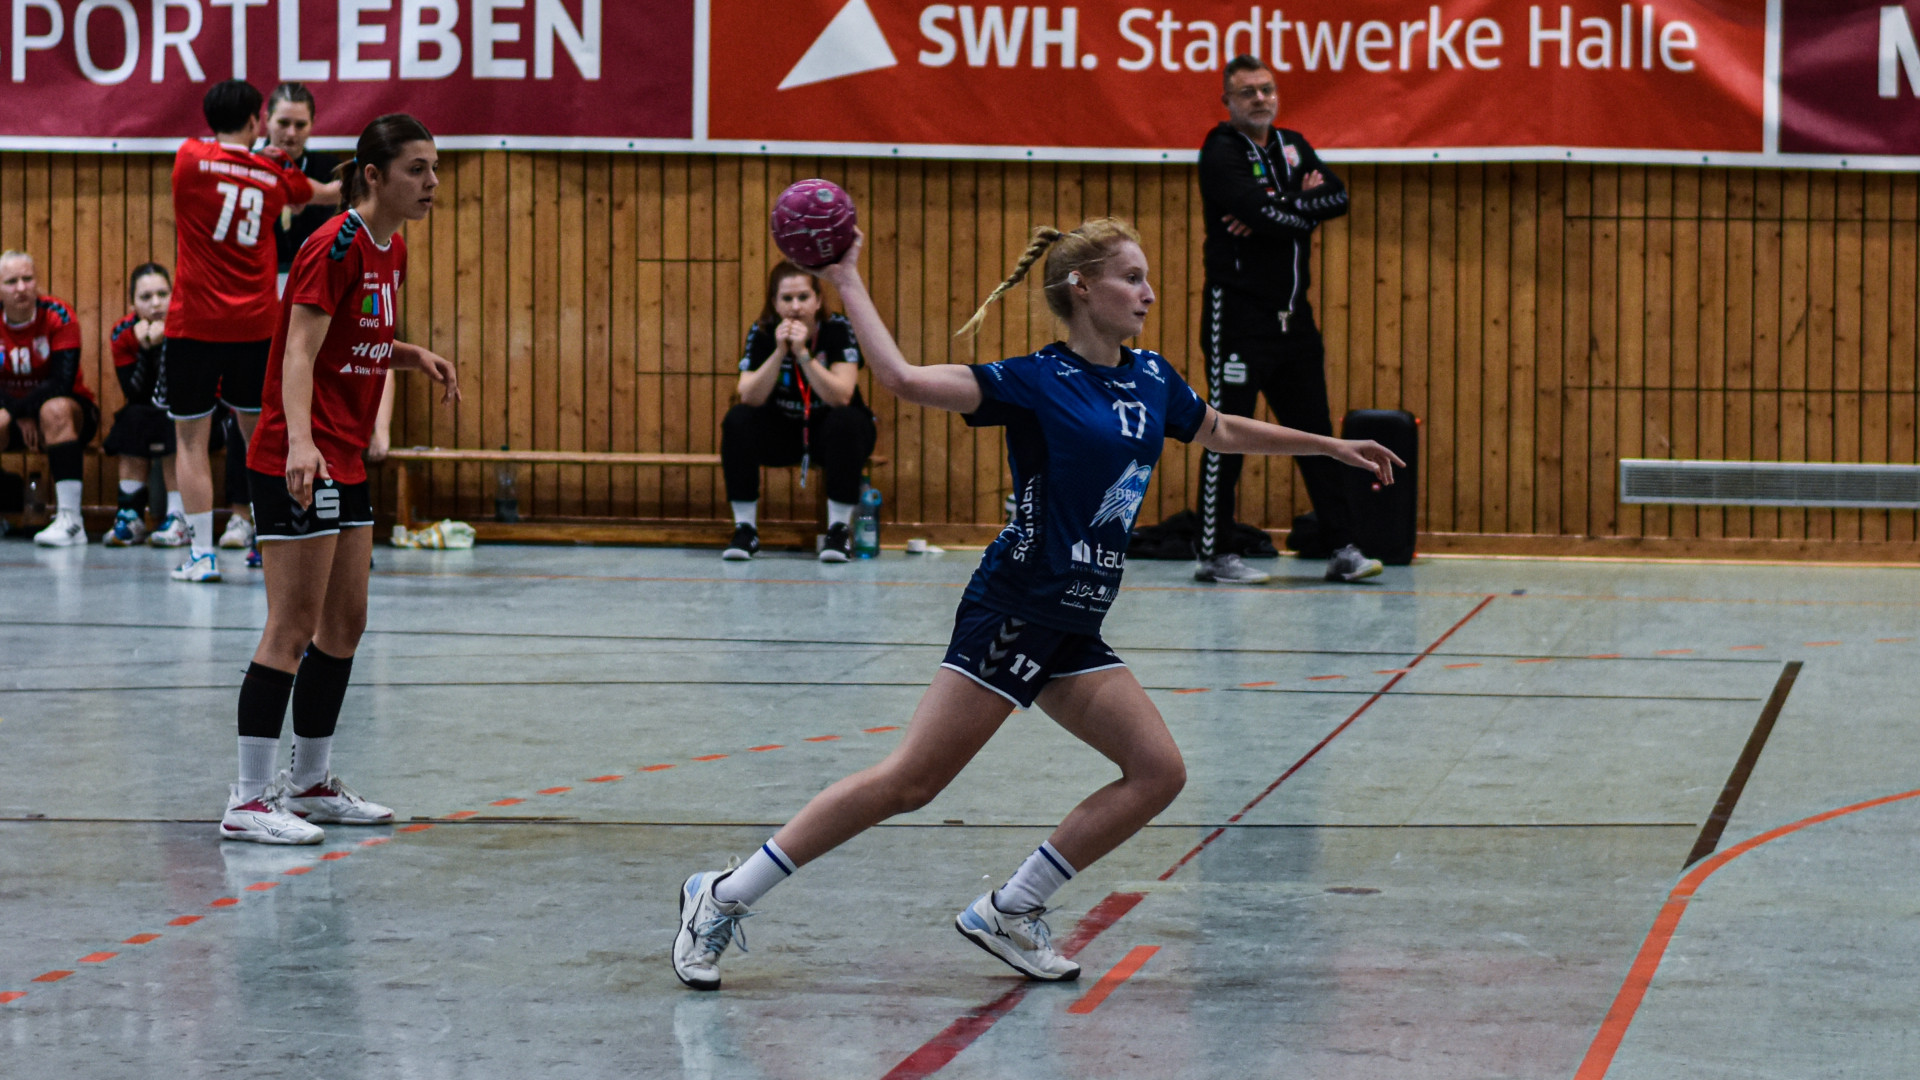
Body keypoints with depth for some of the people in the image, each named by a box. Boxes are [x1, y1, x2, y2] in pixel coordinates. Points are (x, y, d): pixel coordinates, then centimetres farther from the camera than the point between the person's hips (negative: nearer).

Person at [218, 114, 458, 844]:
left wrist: (415, 357, 6)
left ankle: (309, 783, 24)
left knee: (346, 622, 13)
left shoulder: (391, 250, 10)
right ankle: (249, 800, -5)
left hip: (343, 463, 9)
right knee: (293, 628, -9)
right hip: (297, 461, -9)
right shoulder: (336, 247, -17)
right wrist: (300, 442, -38)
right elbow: (299, 354, -24)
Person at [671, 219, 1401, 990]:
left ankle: (1008, 914, 6)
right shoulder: (1037, 382, -9)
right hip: (1014, 610, -8)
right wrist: (847, 283, -18)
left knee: (1157, 772, -2)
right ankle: (724, 897, -6)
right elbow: (907, 380, -19)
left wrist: (1330, 446, 36)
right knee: (911, 780, -12)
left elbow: (1221, 433, 32)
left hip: (1073, 632, 8)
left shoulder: (1151, 379, 12)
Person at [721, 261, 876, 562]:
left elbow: (841, 397, -28)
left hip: (829, 432, -2)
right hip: (783, 430, 2)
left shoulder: (839, 330, -17)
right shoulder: (761, 333, -11)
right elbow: (750, 398, -21)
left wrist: (803, 354, -36)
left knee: (845, 421, -34)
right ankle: (745, 528, -18)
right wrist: (779, 352, -32)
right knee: (737, 420, -24)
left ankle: (839, 529, -24)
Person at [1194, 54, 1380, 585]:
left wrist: (1280, 210, -15)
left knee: (1316, 431, 8)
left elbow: (1338, 197, -1)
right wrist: (1304, 206, -3)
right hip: (1239, 315, -7)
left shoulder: (1292, 145, 13)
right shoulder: (1221, 152, -8)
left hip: (1293, 316, 7)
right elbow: (1265, 211, -23)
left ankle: (1341, 548, 11)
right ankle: (1214, 554, 4)